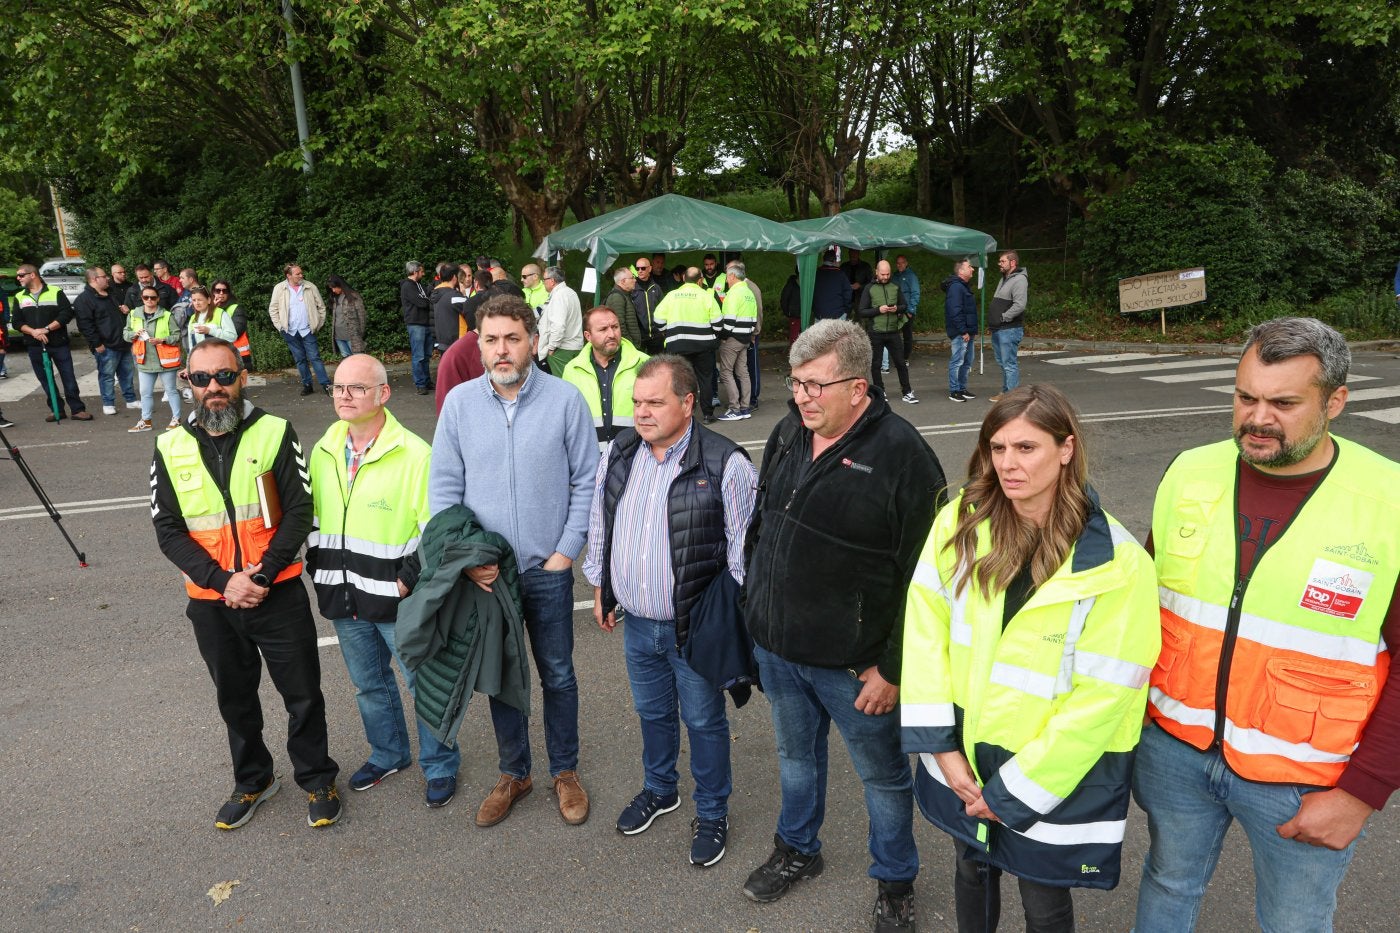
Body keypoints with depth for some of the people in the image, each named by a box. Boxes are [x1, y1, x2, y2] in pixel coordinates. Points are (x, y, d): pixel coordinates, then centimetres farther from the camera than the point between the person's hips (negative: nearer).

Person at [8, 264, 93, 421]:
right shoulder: (19, 297, 11)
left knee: (68, 377, -2)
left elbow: (67, 313, -8)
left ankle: (77, 409, 2)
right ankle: (57, 410, 14)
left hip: (58, 343, -4)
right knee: (46, 380, 7)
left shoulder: (55, 291, -1)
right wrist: (33, 332, -12)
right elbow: (16, 322, 7)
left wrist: (47, 329, -16)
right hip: (35, 346, 4)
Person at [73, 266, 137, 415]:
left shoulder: (111, 293, 15)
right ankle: (108, 404, 10)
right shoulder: (84, 299, -11)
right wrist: (97, 344, -18)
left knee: (128, 373, 13)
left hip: (123, 343, 8)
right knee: (107, 375, 0)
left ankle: (131, 400, 23)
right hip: (106, 347, -8)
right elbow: (85, 324, -16)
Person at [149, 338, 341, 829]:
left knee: (303, 693, 8)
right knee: (235, 697, 20)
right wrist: (223, 581, -15)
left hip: (279, 594, -3)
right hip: (211, 602, 3)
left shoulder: (275, 433, -8)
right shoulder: (171, 448, -1)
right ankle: (252, 780, 41)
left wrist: (262, 575, -18)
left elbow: (299, 511, -10)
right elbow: (168, 530, -3)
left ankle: (317, 779, 30)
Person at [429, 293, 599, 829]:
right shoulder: (459, 402, -3)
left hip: (548, 569, -1)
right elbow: (443, 487, 1)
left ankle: (565, 771, 34)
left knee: (557, 674, 13)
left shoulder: (565, 400, -9)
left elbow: (586, 482, -4)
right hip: (484, 571, 2)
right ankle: (513, 773, 36)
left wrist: (567, 550, -9)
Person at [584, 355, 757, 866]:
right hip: (636, 623, 5)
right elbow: (599, 526, 12)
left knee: (704, 721, 12)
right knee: (652, 712, 24)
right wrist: (600, 589, 14)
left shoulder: (725, 463, -19)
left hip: (696, 627, -5)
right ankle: (659, 790, 48)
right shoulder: (618, 453, -1)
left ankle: (712, 813, 35)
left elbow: (744, 551, -13)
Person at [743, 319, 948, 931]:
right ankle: (797, 850, 50)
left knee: (883, 774, 16)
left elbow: (923, 575, -19)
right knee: (795, 754, 26)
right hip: (775, 648, 6)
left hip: (853, 664, -5)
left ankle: (895, 882, 40)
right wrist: (756, 607, 14)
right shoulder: (789, 432, 0)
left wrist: (894, 667, -17)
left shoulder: (901, 454, -21)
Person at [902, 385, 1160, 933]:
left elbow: (1102, 697, -18)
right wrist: (942, 747, -11)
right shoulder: (961, 522, -9)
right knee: (973, 871, 24)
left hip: (1055, 774, -3)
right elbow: (924, 627, -8)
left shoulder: (1117, 564, -19)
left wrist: (1013, 791, -14)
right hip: (963, 754, 3)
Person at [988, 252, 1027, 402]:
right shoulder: (1004, 279, 19)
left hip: (1009, 330, -10)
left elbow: (1020, 305, -24)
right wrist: (993, 322, 14)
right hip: (997, 329, 10)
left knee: (1009, 364, -7)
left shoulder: (1019, 280, -13)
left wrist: (1003, 317, -18)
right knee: (1002, 362, 16)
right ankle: (1005, 391, 25)